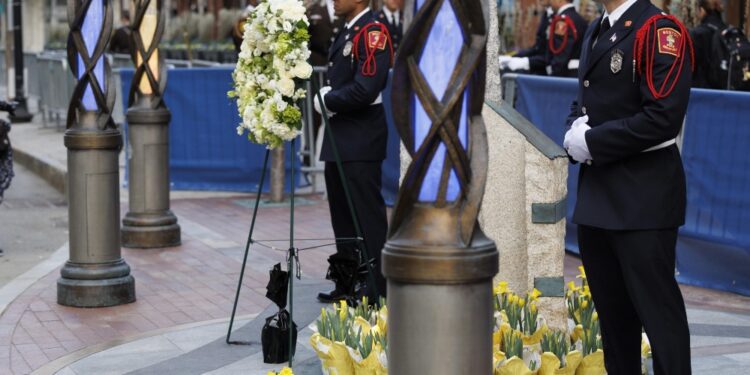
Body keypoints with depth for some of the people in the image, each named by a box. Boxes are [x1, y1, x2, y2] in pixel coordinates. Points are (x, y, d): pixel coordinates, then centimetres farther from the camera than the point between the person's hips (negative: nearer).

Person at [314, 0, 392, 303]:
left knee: (367, 216, -4)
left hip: (360, 141, -10)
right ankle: (347, 285, 26)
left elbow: (365, 90, -22)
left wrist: (326, 101, -11)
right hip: (340, 141, 10)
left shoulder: (372, 32, -15)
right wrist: (326, 96, 2)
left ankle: (375, 291, 2)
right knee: (343, 215, 16)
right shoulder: (346, 32, 15)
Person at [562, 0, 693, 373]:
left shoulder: (660, 30, -13)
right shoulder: (596, 31, 14)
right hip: (597, 193, 9)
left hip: (643, 198, -9)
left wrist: (593, 142, -15)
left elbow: (663, 116, -20)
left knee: (657, 308, -5)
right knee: (611, 307, 16)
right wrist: (576, 130, 1)